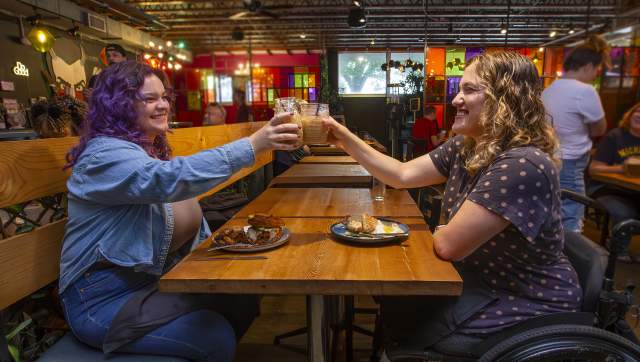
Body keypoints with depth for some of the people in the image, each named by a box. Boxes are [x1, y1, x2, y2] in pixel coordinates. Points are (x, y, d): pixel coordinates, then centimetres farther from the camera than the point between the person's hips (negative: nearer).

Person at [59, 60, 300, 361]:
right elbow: (171, 178, -40)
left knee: (243, 302, -2)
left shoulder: (150, 150, 10)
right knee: (215, 336, -20)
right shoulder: (105, 155, -19)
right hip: (103, 299, -8)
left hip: (148, 279, 8)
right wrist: (253, 145, -43)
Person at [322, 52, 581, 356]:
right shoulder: (465, 147, -1)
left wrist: (441, 231, -6)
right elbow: (402, 175, 1)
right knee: (390, 298, 7)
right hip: (482, 280, 8)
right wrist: (345, 139, -5)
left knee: (398, 318, -5)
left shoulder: (523, 166, -31)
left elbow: (448, 245, -29)